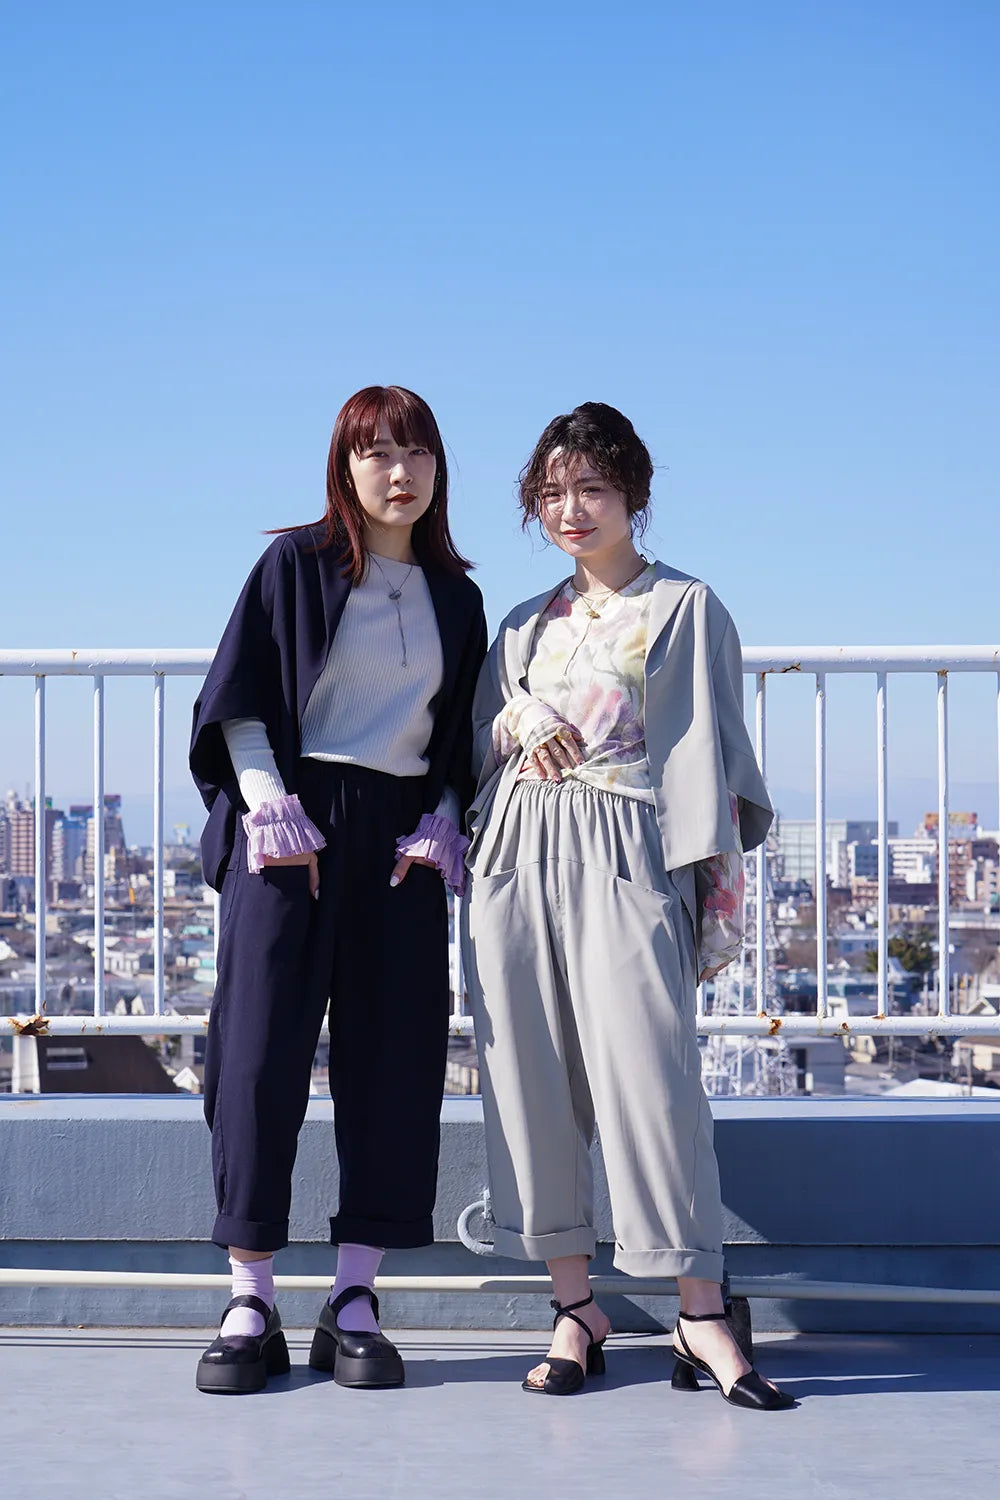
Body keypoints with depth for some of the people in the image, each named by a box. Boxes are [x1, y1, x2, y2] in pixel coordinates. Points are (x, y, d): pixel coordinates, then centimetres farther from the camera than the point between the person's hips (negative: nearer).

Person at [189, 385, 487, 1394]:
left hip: (404, 836, 3)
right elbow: (239, 698, 0)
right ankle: (251, 1303, -1)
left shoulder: (454, 597, 14)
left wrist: (442, 825, 0)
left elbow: (459, 740, 16)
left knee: (392, 1056, -1)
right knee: (263, 1047, -7)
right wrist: (270, 805, -11)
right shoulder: (297, 564, 3)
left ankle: (354, 1302, 6)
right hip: (293, 821, -3)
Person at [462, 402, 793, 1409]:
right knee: (532, 1080, 0)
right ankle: (574, 1308, 7)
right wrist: (516, 725, -1)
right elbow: (473, 746, 21)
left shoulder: (686, 608, 8)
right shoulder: (527, 624, 20)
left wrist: (709, 876, -7)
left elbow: (709, 752, 2)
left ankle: (700, 1320, -7)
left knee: (649, 1080, -12)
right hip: (517, 855, 5)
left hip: (625, 856, -4)